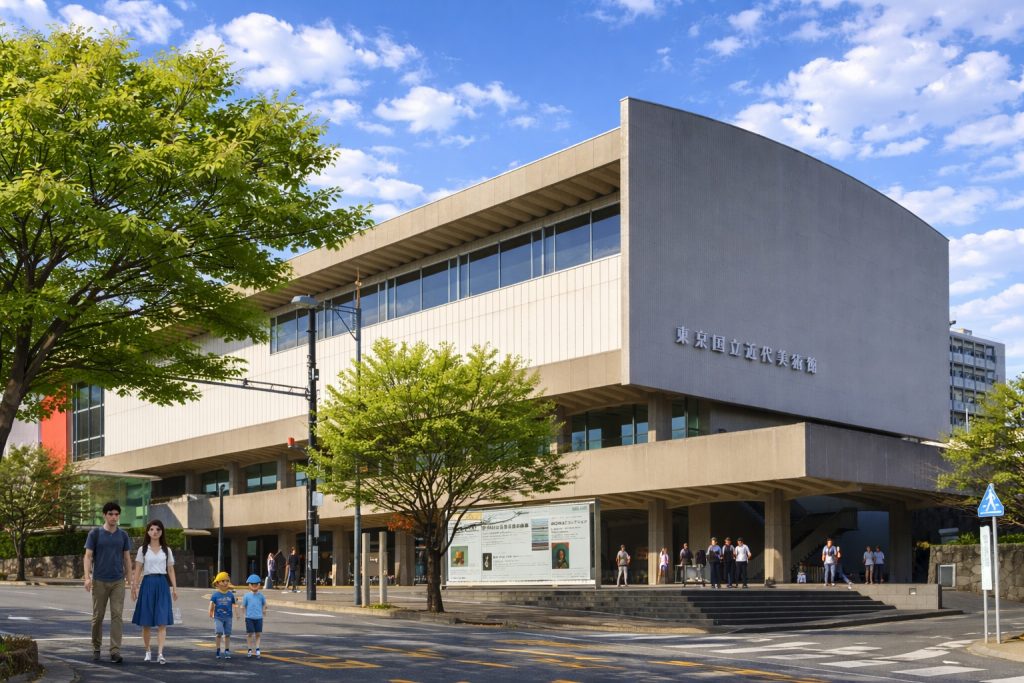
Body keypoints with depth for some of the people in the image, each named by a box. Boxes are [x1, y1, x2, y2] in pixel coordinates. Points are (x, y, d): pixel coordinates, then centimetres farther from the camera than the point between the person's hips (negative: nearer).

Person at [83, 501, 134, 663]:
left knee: (117, 615, -7)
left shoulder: (123, 535, 7)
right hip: (99, 581, -1)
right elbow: (88, 557, -4)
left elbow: (127, 559, 11)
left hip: (118, 581, 1)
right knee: (97, 616, 7)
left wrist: (131, 580, 6)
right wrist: (87, 577, -17)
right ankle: (96, 649, 24)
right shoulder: (95, 534, -1)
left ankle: (115, 651, -9)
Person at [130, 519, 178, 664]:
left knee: (162, 622, -9)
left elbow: (171, 571, 10)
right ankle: (148, 651, 17)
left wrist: (174, 588, 3)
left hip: (162, 584, 0)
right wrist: (134, 587, -3)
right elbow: (138, 570, 5)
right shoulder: (143, 550, 7)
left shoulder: (166, 550, 11)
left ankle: (160, 653, -15)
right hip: (147, 583, 0)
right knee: (146, 623, 4)